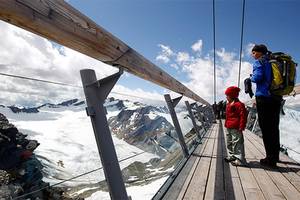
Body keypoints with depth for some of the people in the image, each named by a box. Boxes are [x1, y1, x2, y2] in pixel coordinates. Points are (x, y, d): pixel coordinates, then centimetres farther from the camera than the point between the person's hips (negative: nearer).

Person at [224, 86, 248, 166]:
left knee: (237, 143, -6)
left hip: (235, 128, -11)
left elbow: (243, 115, -20)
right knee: (229, 142, 18)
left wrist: (241, 127, -22)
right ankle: (232, 156, 32)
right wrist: (227, 124, 22)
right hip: (229, 127, 11)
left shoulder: (238, 104, -15)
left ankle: (241, 160, 3)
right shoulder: (230, 104, 17)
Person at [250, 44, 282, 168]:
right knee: (274, 127, 13)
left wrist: (251, 78, 3)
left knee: (265, 127, -5)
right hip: (277, 97, 8)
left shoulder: (259, 62, -2)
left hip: (264, 96, -7)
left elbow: (258, 77, -16)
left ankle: (270, 159, -3)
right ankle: (275, 155, 22)